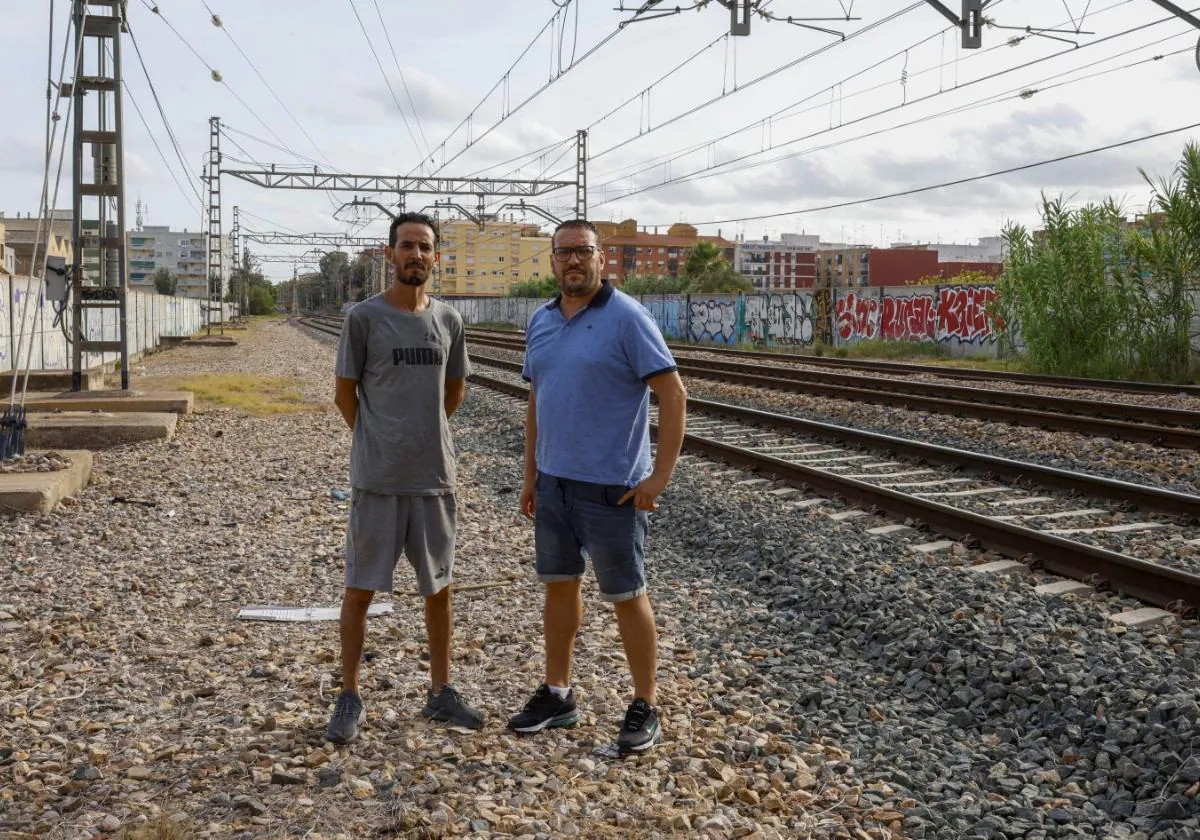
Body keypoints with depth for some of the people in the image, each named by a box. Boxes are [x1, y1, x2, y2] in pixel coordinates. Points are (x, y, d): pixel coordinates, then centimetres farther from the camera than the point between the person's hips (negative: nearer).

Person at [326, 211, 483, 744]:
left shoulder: (449, 321, 6)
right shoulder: (363, 317, -5)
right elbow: (345, 394, 2)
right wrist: (378, 441, 8)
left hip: (434, 476, 4)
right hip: (376, 479, -4)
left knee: (439, 587, 11)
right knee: (360, 589, 1)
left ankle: (440, 693, 24)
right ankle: (350, 699, 12)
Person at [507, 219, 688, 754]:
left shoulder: (626, 318, -13)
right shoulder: (541, 323, 8)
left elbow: (673, 396, -14)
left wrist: (660, 476, -18)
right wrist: (530, 475, 15)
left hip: (611, 486, -7)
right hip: (554, 482, 7)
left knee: (626, 595, 3)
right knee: (559, 583, 14)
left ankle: (645, 708, 15)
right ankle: (557, 695, 27)